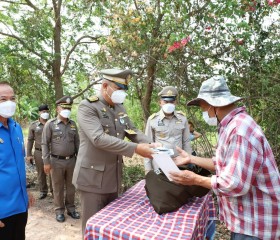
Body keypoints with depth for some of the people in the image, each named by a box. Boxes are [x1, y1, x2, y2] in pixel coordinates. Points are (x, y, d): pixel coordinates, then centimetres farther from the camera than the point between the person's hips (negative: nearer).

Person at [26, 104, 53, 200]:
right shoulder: (33, 125, 2)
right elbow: (30, 140, 4)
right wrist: (28, 154, 0)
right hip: (39, 152, 1)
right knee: (41, 173, 11)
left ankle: (53, 190, 20)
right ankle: (43, 191, 25)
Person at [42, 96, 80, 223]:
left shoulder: (73, 124, 6)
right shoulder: (50, 124, -5)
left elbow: (77, 142, 11)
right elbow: (45, 144, -6)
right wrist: (46, 162, -10)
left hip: (71, 160, 4)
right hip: (57, 161, -3)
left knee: (71, 186, 13)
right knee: (58, 187, 9)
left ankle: (71, 208, 30)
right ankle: (59, 211, 26)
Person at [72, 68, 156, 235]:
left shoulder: (120, 108, 7)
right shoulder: (87, 107, -14)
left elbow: (133, 131, 10)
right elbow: (99, 139, -27)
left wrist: (149, 144, -11)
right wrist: (135, 149, -30)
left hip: (114, 178, 7)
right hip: (93, 178, -6)